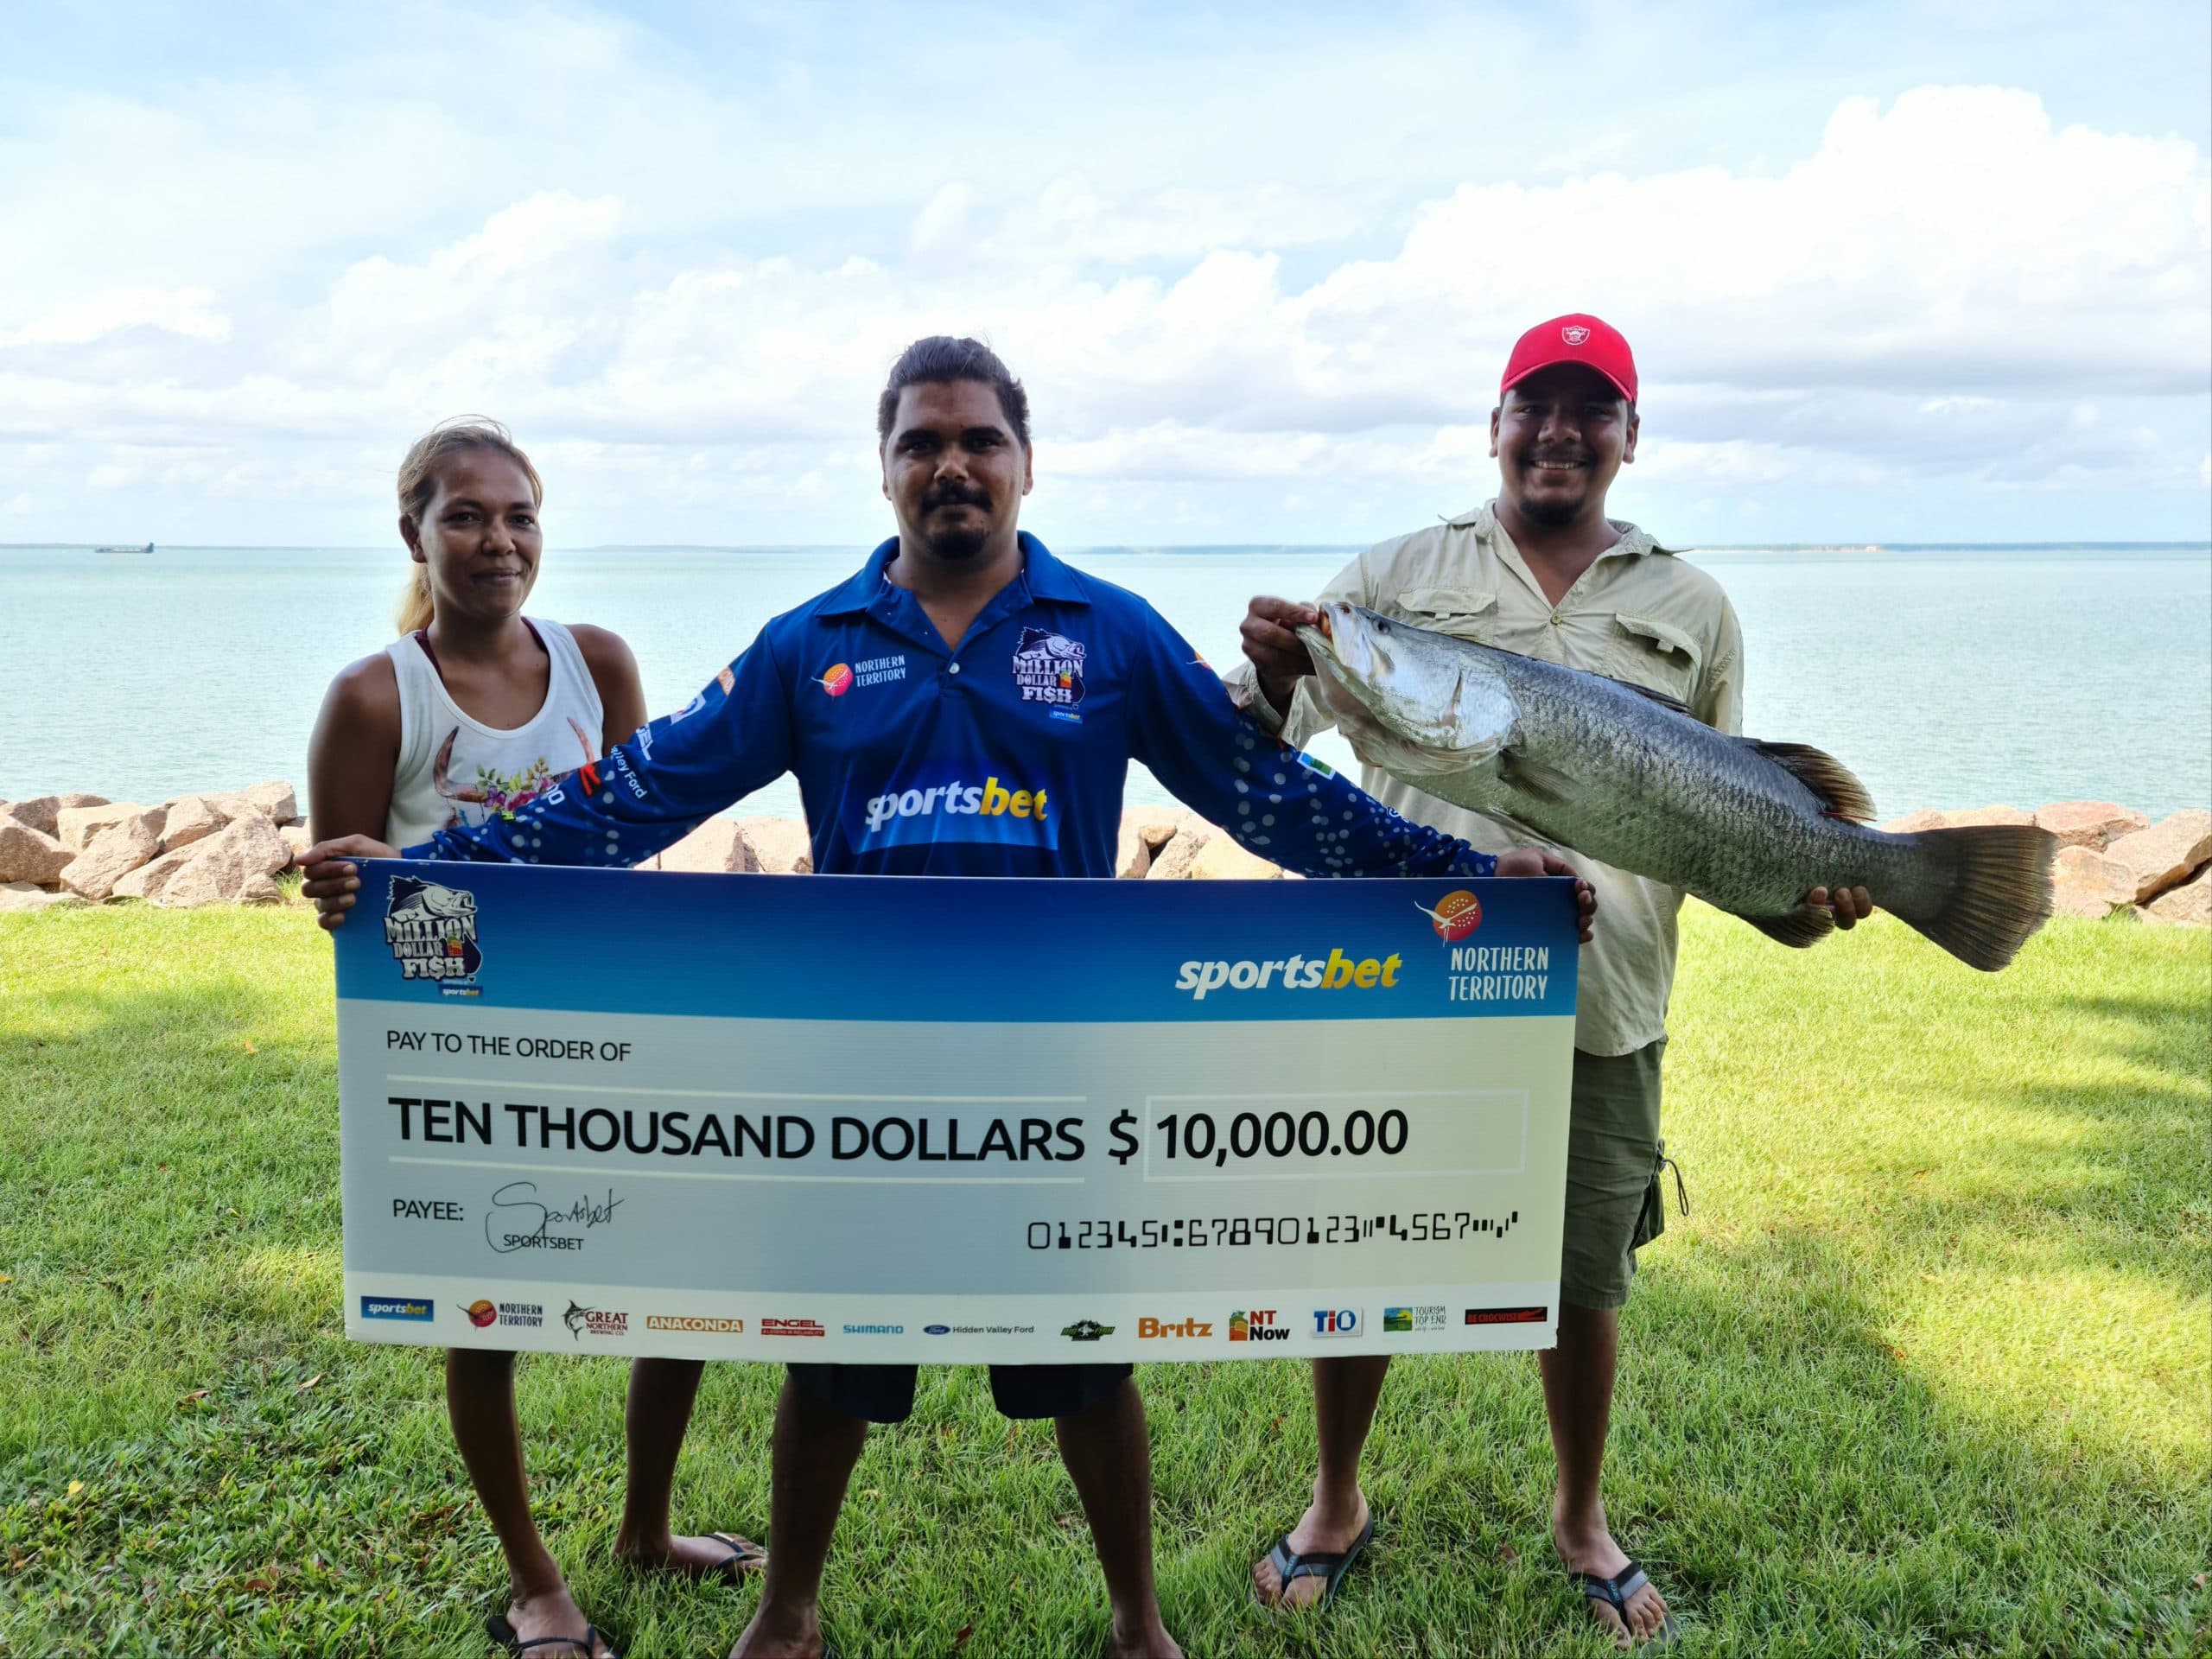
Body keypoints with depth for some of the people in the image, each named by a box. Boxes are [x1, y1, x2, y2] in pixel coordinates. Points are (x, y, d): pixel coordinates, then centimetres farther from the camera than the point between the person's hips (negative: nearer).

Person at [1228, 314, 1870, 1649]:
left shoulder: (1692, 608, 9)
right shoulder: (1396, 576, 4)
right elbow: (1263, 746, 0)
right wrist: (1270, 673, -22)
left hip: (1598, 1005, 1)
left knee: (1585, 1284, 14)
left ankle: (1583, 1520, 40)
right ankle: (1339, 1503, 36)